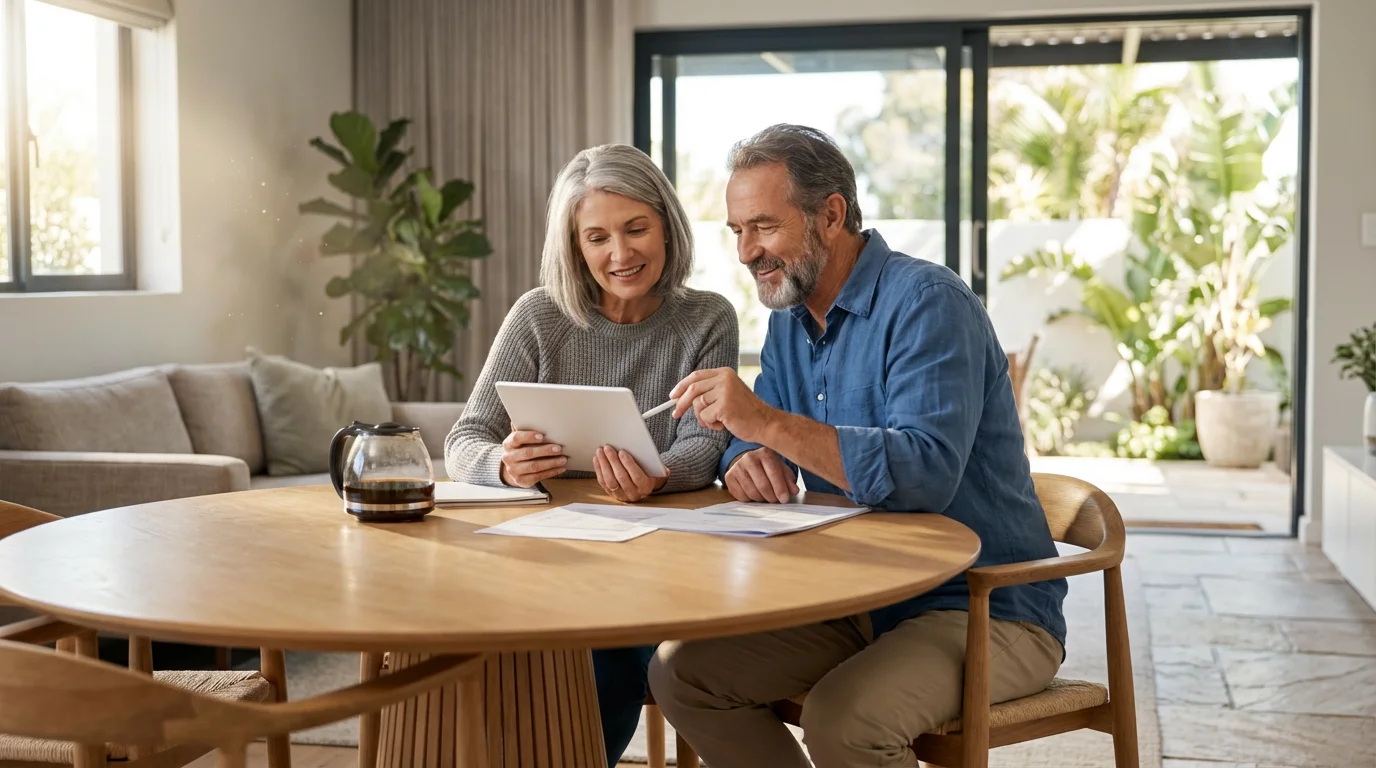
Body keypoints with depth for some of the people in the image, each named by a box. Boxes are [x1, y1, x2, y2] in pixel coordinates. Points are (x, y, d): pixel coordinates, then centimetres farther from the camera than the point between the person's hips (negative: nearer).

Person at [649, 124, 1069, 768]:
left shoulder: (927, 303, -18)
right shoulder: (790, 318, 9)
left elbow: (927, 472, -30)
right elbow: (757, 440, 11)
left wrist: (769, 423, -35)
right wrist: (746, 459, -14)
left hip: (986, 610, -8)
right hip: (857, 604, 8)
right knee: (678, 672, -5)